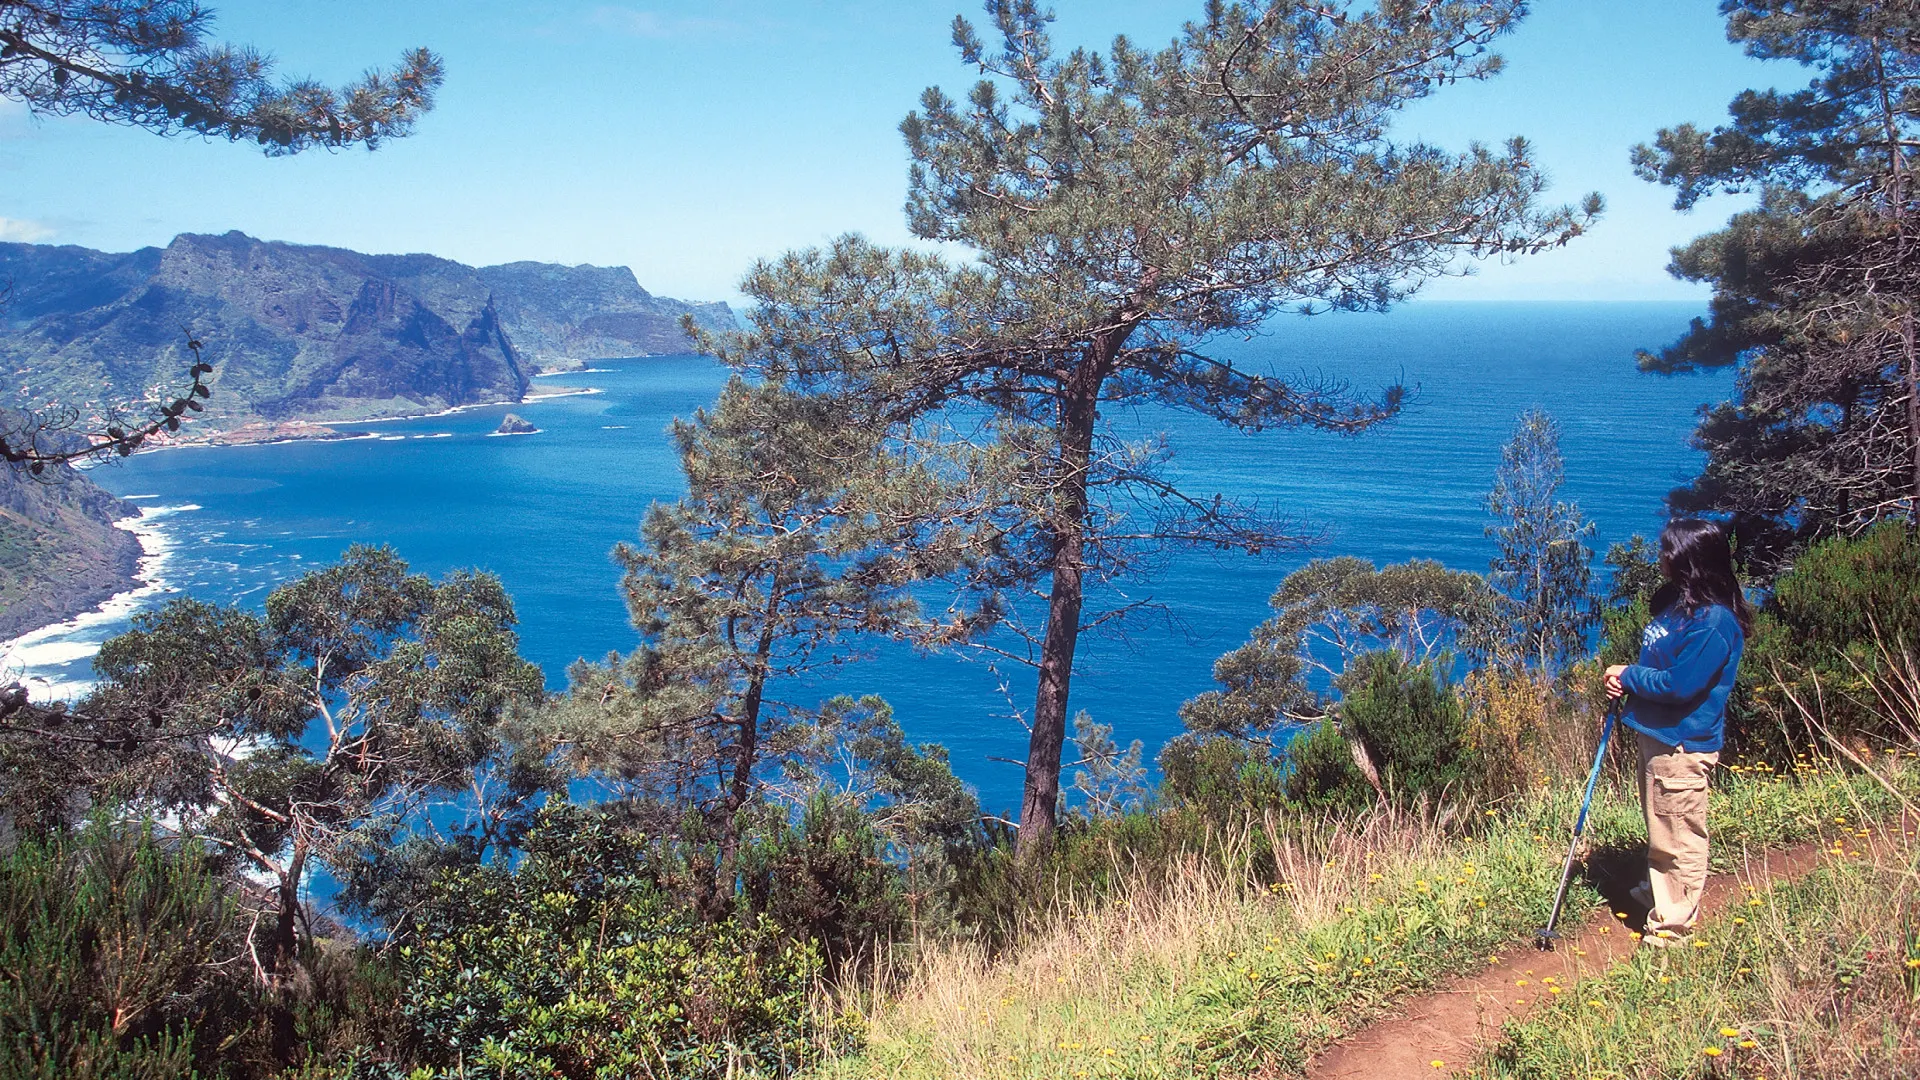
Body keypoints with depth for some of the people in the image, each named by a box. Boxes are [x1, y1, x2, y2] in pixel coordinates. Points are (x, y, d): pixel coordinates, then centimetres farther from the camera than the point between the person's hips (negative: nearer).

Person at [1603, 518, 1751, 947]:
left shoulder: (1715, 621, -23)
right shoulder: (1676, 602, 7)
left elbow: (1679, 685, -26)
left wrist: (1629, 675, -11)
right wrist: (1627, 681, -1)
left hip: (1683, 743, -10)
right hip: (1655, 732, 10)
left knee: (1678, 836, 3)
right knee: (1660, 828, 26)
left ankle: (1673, 923, 16)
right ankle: (1659, 891, 44)